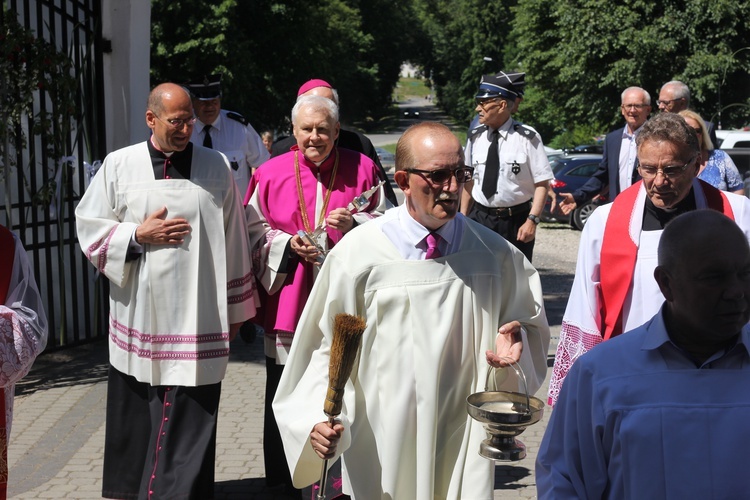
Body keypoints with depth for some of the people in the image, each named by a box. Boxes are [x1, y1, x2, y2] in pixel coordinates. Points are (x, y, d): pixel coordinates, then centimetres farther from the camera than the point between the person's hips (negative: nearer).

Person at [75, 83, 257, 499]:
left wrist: (234, 308, 10)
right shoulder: (118, 166, 3)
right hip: (138, 318, 1)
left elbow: (233, 244, 8)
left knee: (190, 416, 0)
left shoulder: (217, 168, 4)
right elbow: (89, 228, 6)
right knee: (135, 413, 9)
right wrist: (138, 235, -9)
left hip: (196, 320, 0)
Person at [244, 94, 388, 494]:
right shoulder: (271, 173, 4)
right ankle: (285, 475, 22)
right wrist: (288, 244, -10)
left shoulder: (361, 169, 3)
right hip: (288, 298, 1)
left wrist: (352, 224, -13)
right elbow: (254, 230, 7)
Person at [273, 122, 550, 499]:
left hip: (465, 442, 2)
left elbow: (530, 323, 12)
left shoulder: (494, 254, -1)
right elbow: (329, 345, -5)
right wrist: (320, 416, -19)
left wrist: (515, 343, -10)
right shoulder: (359, 253, -10)